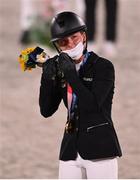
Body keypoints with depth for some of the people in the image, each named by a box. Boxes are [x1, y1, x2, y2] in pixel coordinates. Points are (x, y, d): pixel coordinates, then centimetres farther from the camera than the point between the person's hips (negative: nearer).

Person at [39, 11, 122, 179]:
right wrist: (47, 78, -5)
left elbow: (93, 105, -18)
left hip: (100, 148, -5)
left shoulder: (103, 66, -6)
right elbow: (46, 111, 8)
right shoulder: (61, 68, 10)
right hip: (71, 150, 6)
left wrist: (71, 74, -19)